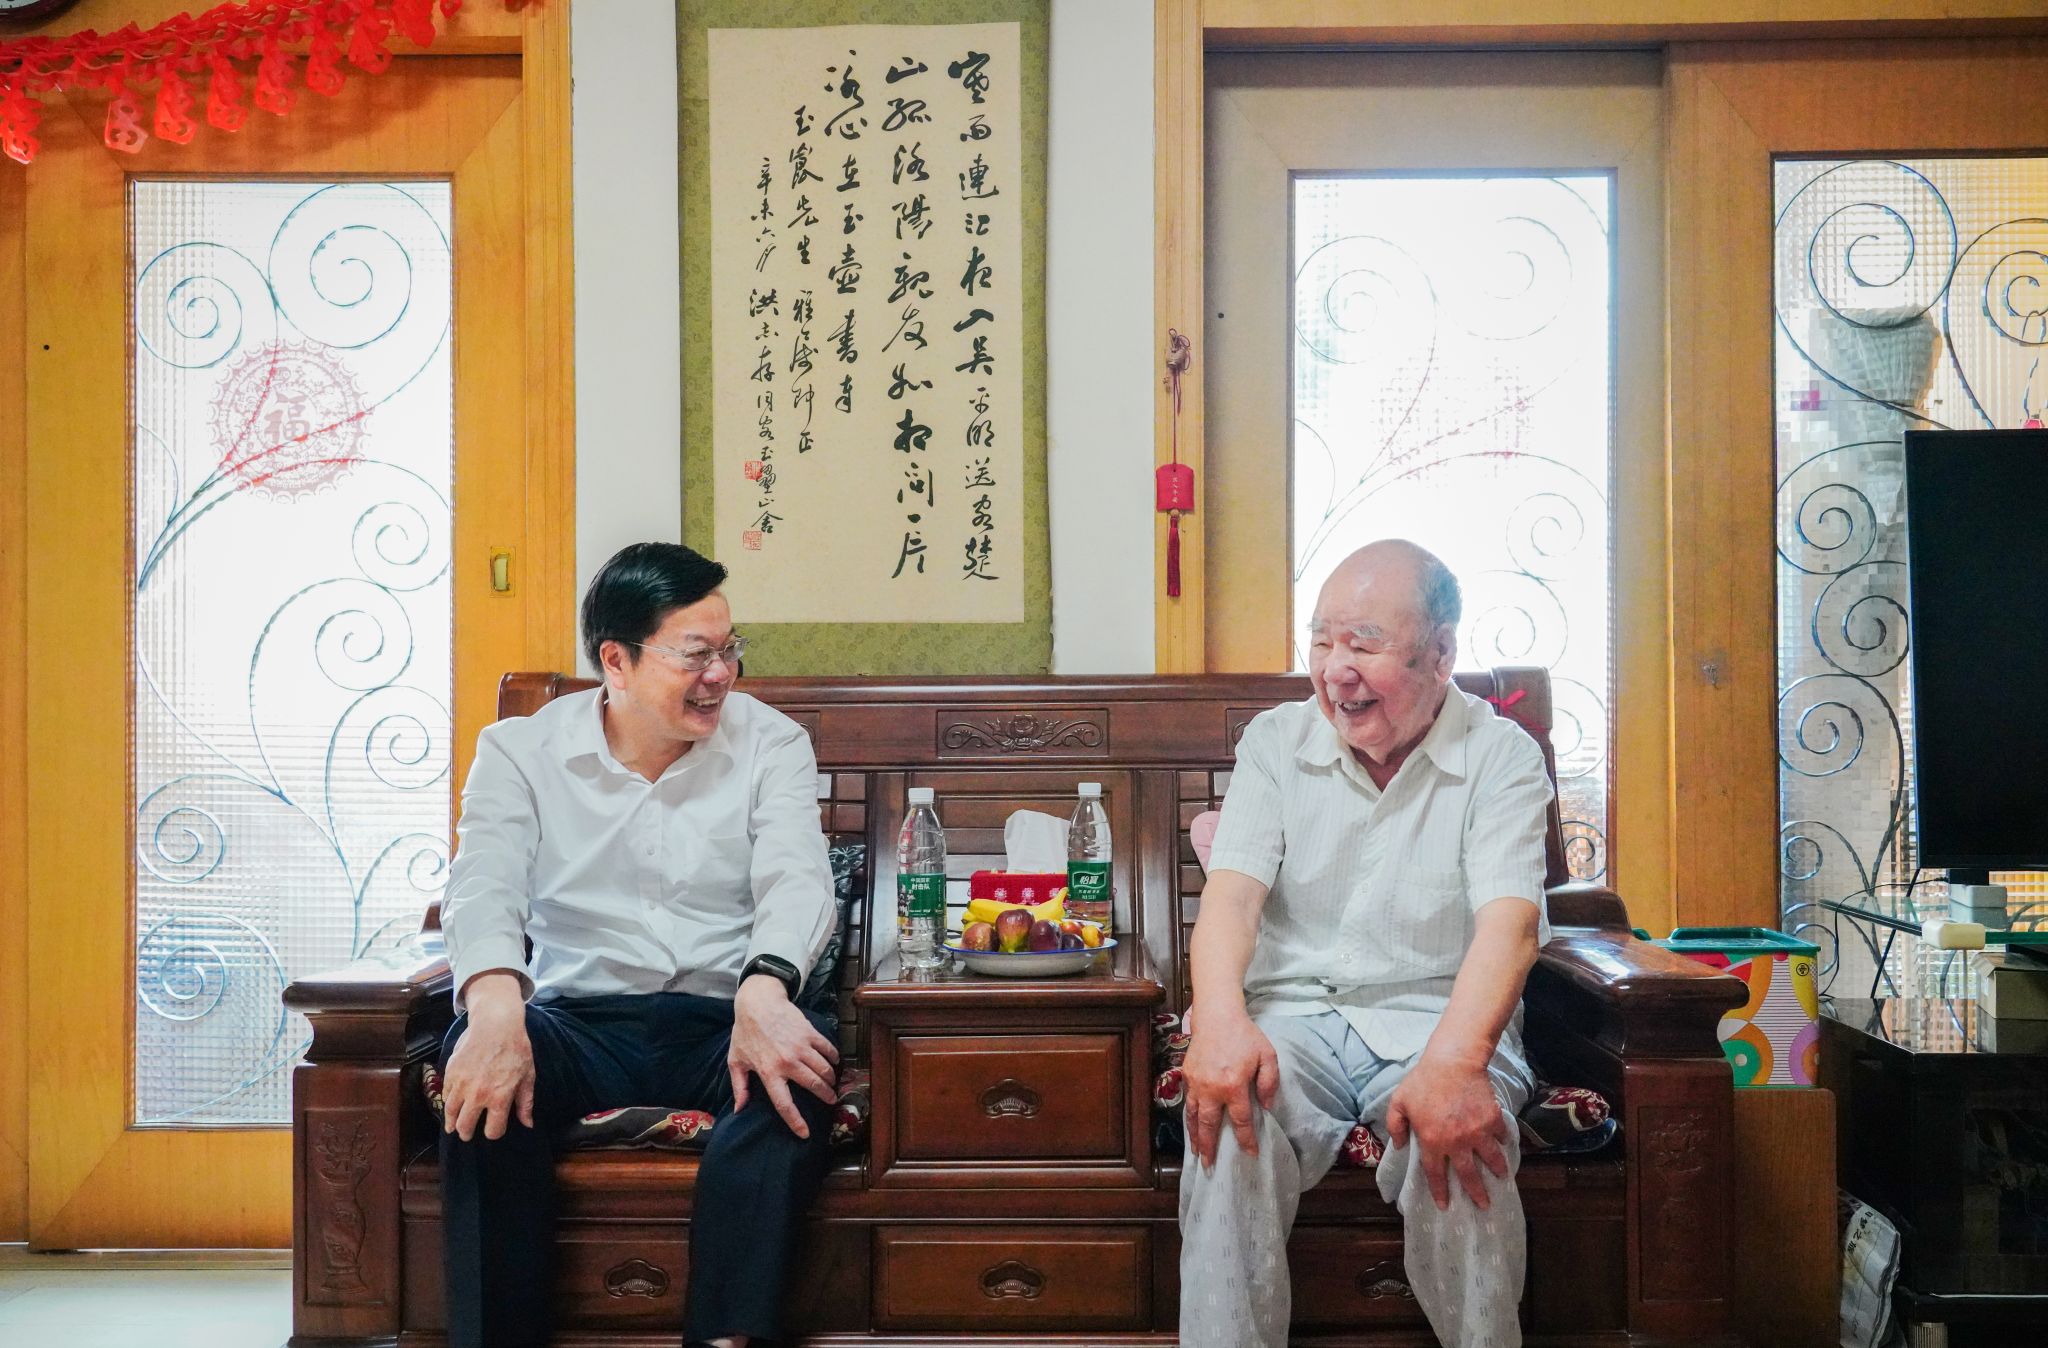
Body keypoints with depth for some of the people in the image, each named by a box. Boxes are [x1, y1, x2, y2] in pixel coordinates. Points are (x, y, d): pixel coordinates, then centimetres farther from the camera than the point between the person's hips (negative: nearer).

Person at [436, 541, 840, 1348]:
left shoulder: (771, 744, 5)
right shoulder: (520, 751, 5)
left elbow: (796, 880, -11)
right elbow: (484, 886, -11)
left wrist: (763, 988, -36)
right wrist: (495, 1006, -35)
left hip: (723, 1020, 0)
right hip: (580, 1021, 0)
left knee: (802, 1056, -33)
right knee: (481, 1062, -31)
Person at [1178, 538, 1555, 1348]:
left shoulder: (1501, 757, -1)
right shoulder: (1275, 742, 6)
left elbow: (1509, 923, -15)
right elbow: (1232, 893, -7)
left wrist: (1454, 1061, -35)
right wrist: (1220, 1020, -28)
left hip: (1436, 1017, -1)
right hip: (1293, 1014, 1)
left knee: (1459, 1133, -32)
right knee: (1227, 1113, -30)